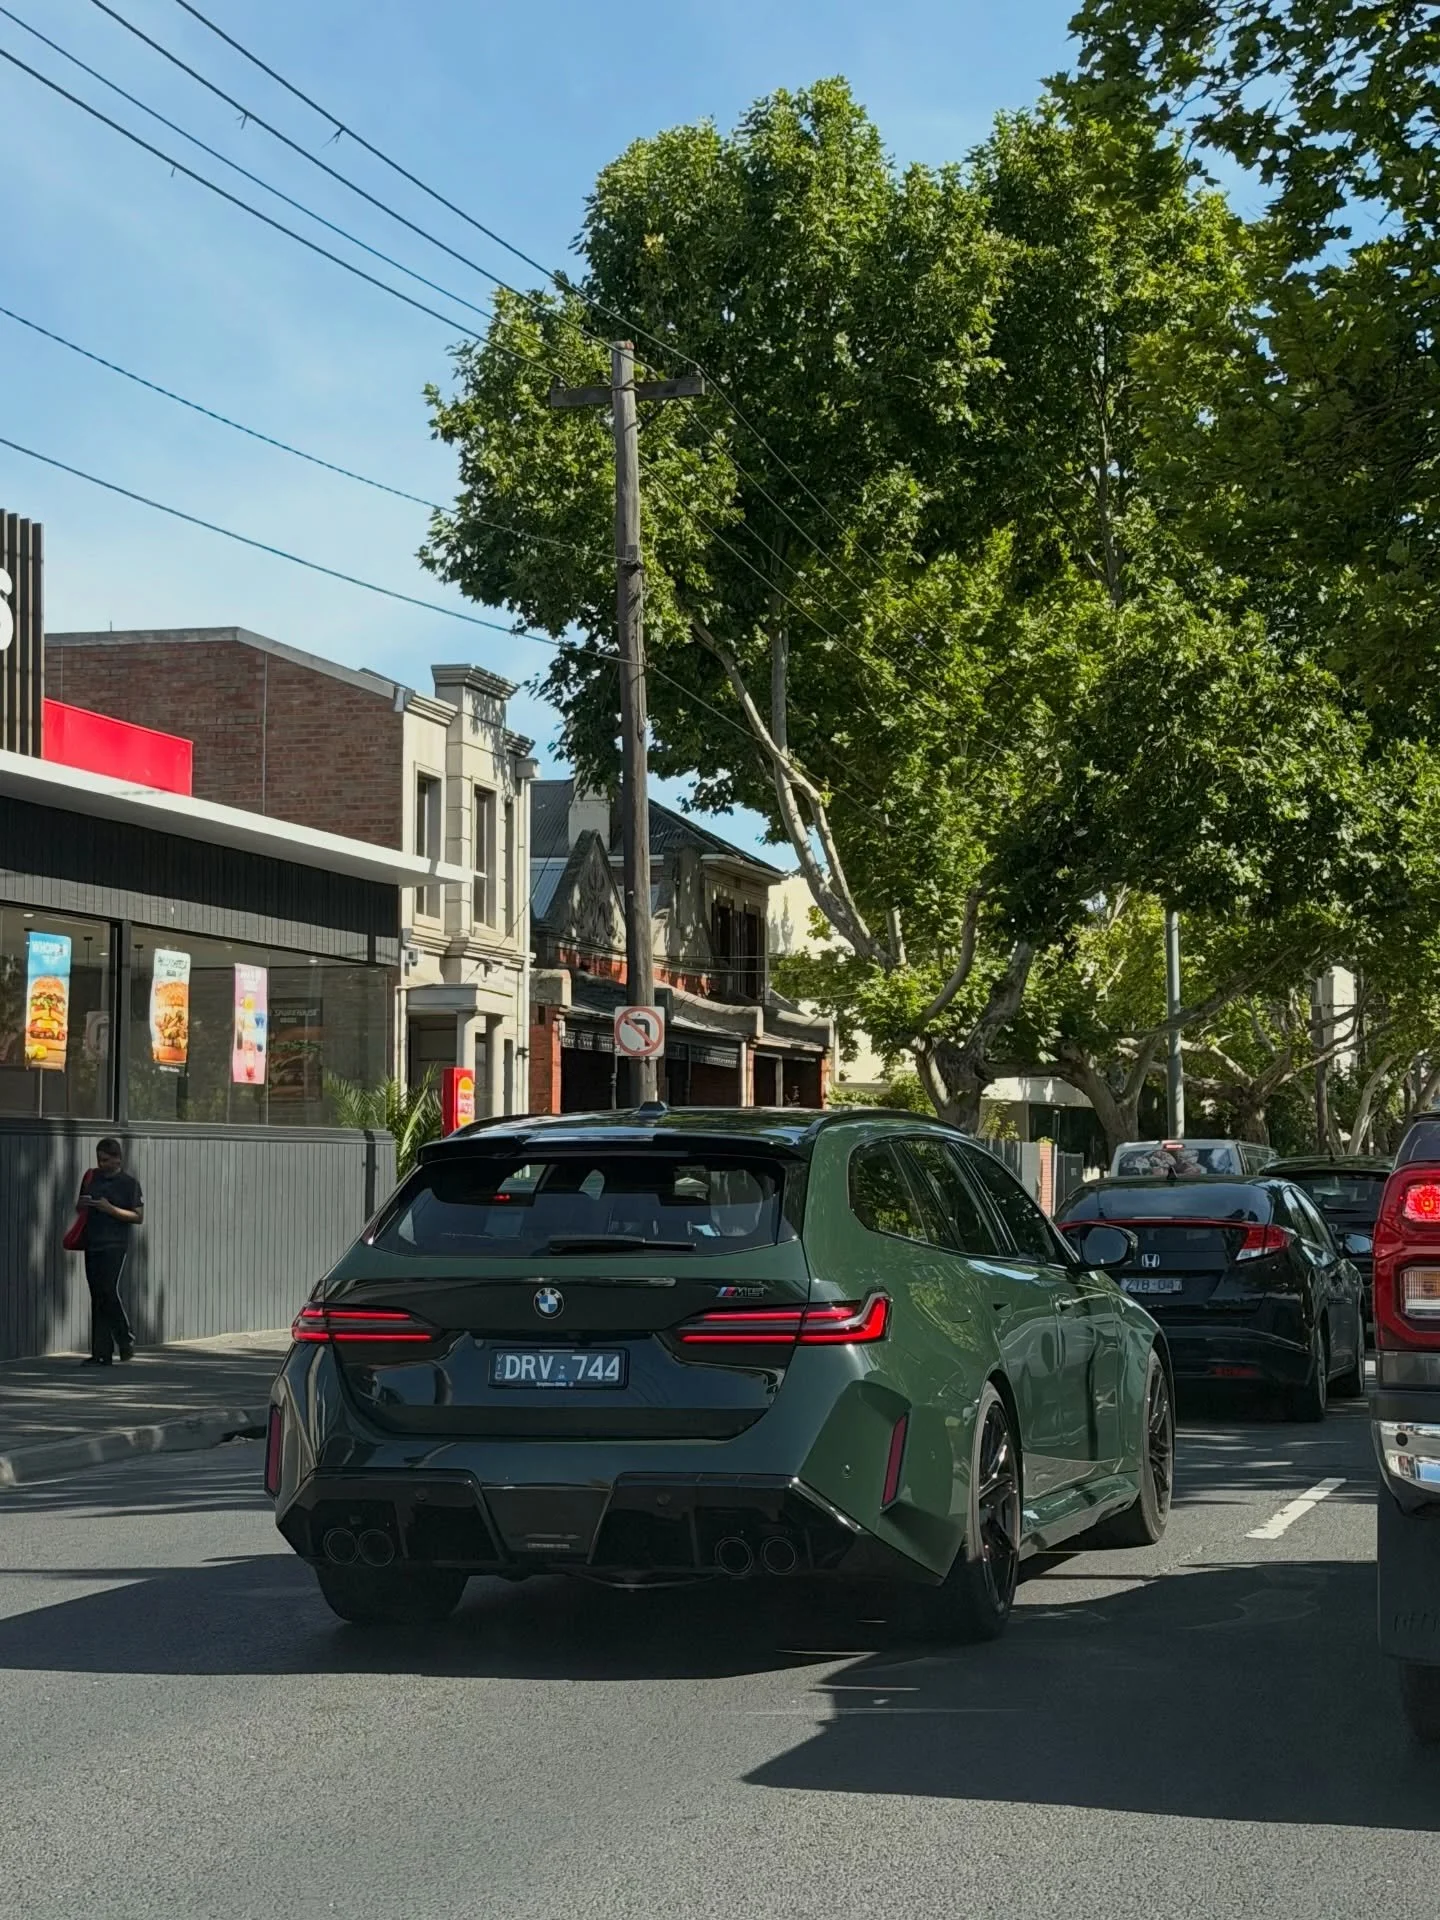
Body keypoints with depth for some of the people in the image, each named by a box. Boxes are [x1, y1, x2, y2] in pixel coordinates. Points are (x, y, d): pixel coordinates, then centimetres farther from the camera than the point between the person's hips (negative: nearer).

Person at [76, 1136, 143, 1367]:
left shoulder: (129, 1182, -2)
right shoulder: (92, 1177, 14)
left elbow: (138, 1217, -6)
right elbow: (79, 1208, 24)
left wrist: (111, 1209, -15)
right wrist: (82, 1204, 1)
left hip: (115, 1244, -6)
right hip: (92, 1244, 6)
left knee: (108, 1290, -16)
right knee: (96, 1296, 4)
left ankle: (126, 1340, 4)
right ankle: (101, 1353, 6)